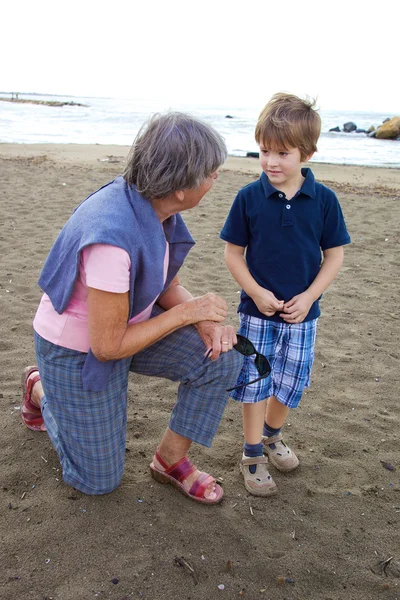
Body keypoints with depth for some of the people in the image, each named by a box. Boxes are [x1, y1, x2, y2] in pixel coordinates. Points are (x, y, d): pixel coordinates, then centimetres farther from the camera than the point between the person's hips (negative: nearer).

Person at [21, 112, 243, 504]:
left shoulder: (155, 207, -12)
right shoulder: (113, 237, -38)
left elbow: (166, 286, 1)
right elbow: (107, 346, -30)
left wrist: (204, 320, -18)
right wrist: (188, 311, -25)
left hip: (128, 323, 7)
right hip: (78, 349, -7)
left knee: (223, 359, -13)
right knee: (99, 481, 11)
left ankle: (170, 459, 7)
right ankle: (40, 390, 32)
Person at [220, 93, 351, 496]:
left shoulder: (324, 200, -7)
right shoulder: (249, 197, -9)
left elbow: (334, 255, -1)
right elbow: (233, 252, -3)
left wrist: (308, 297, -12)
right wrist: (256, 292, -14)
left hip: (301, 312, 2)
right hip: (257, 310, -1)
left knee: (290, 383, 15)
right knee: (254, 382, 6)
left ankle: (272, 435, 42)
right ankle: (252, 454, 24)